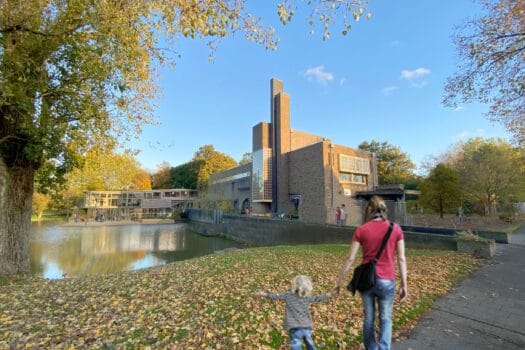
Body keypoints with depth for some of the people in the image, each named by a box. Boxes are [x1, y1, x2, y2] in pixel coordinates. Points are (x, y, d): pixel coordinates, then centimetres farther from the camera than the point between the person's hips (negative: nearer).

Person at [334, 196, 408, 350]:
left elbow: (350, 259, -6)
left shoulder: (361, 230, -6)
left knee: (369, 318, 19)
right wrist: (404, 285, 6)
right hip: (386, 281, 0)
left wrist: (338, 281, 2)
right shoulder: (396, 228, -4)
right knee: (385, 320, 18)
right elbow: (401, 259, -3)